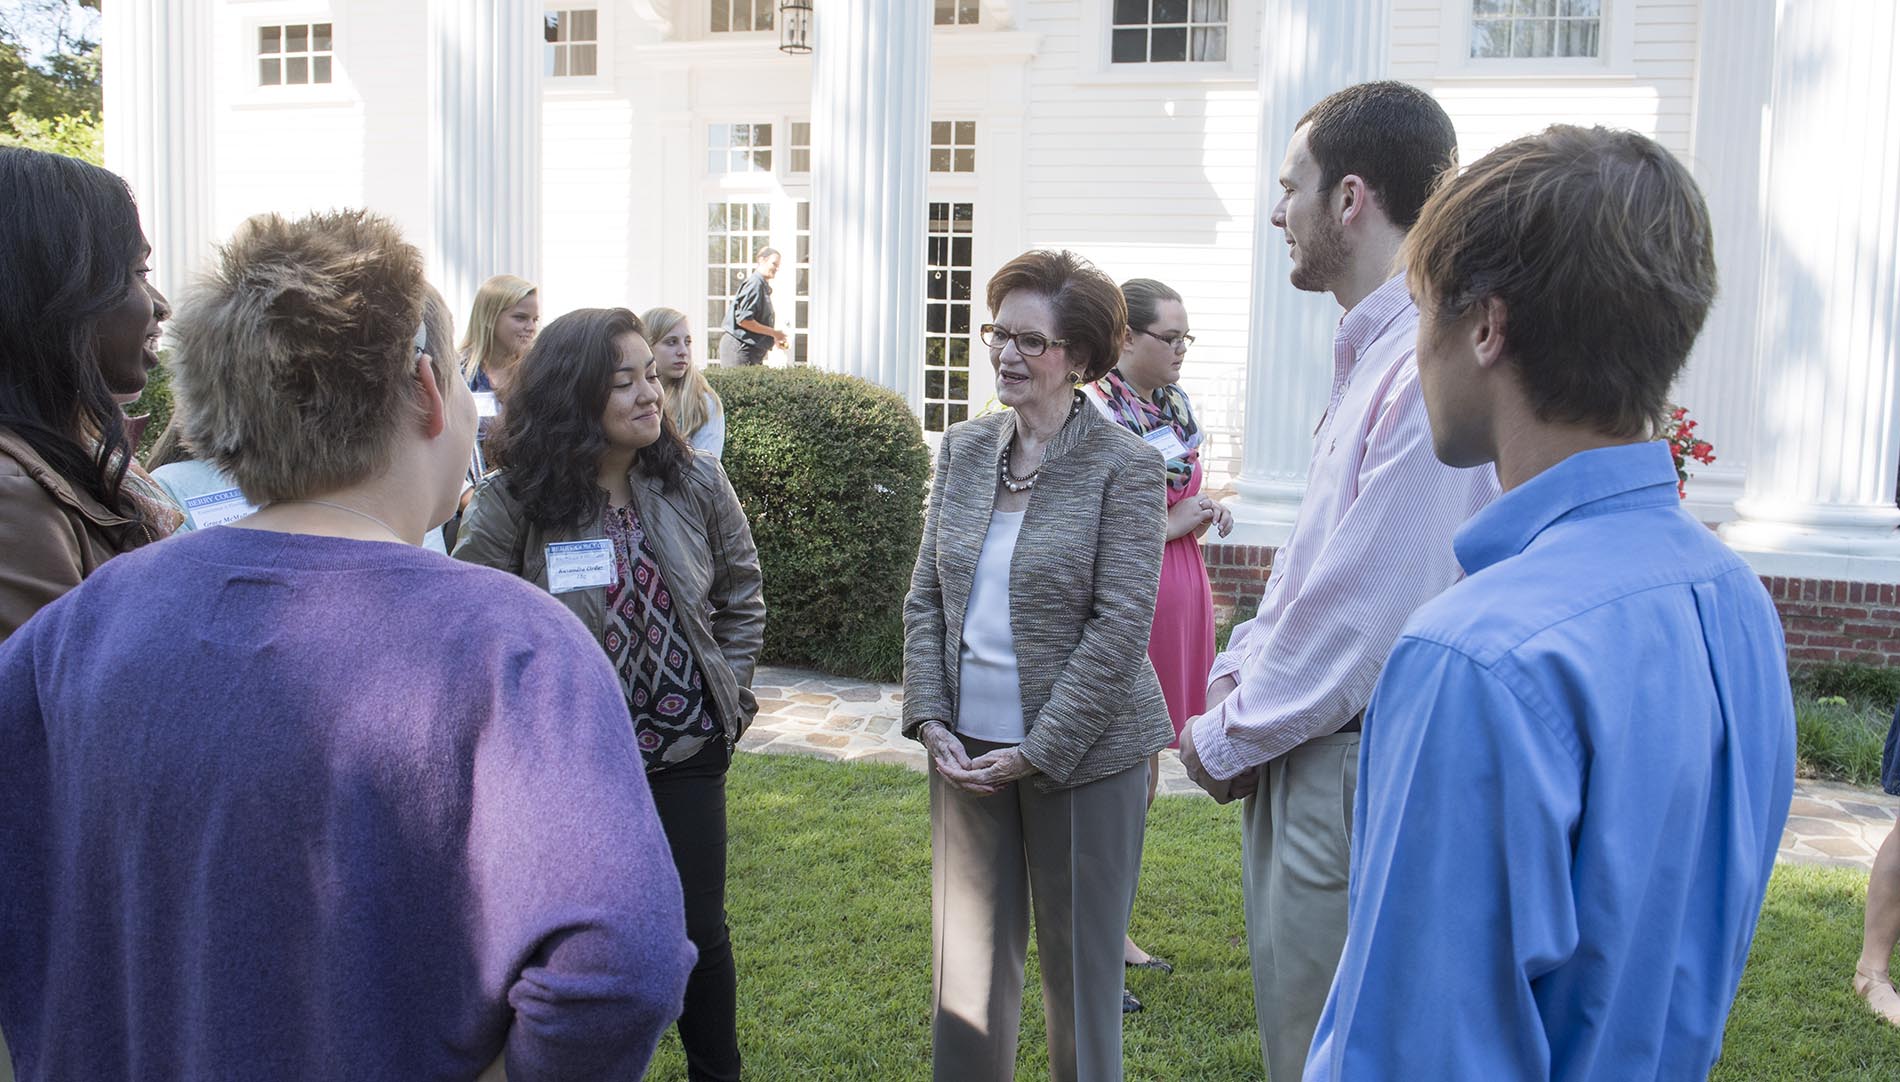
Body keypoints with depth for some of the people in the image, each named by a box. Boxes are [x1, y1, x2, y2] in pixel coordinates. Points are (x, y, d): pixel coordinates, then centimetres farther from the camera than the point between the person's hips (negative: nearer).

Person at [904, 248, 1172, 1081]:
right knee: (965, 961, 11)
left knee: (1079, 968, 9)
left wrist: (1036, 751, -15)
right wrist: (930, 721, -2)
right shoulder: (964, 448, 6)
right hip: (967, 750, 4)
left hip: (1083, 755, -4)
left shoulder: (1125, 466, -9)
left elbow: (1119, 627, -14)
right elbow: (926, 596, 9)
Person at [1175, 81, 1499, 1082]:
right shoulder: (1371, 356, 11)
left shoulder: (1434, 371, -23)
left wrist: (1227, 737, -12)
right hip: (1302, 761, 10)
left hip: (1354, 767, -10)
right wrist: (1234, 680, 6)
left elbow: (1368, 614, -24)